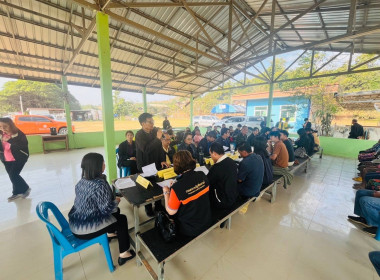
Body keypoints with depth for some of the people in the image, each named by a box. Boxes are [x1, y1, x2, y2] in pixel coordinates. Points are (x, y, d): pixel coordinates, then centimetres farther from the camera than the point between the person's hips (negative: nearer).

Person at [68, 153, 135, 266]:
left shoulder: (82, 181, -1)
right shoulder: (99, 185, -29)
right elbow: (106, 209, -24)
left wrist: (113, 200, 5)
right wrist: (116, 201, -5)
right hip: (85, 229, -8)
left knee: (116, 211, 21)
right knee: (122, 219, 8)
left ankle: (110, 233, 46)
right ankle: (124, 254, 18)